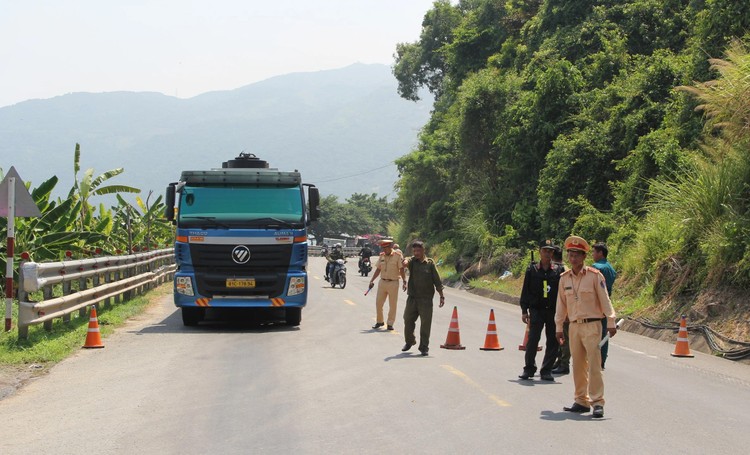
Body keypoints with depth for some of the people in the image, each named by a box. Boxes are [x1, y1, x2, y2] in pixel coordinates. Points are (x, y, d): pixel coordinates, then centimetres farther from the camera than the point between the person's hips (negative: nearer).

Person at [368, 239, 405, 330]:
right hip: (382, 282, 4)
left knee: (393, 305, 2)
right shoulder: (381, 256, 8)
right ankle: (379, 321, 20)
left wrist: (404, 282, -14)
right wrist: (372, 280, 6)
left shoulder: (398, 256, -6)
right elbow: (378, 269, 12)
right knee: (378, 303, 5)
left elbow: (401, 270, -7)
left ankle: (390, 323, 10)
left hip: (393, 283, -4)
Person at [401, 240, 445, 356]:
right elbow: (406, 263, -21)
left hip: (426, 299, -2)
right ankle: (409, 341, 32)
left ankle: (424, 347, 8)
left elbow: (437, 281, 3)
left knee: (426, 323, -2)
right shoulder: (412, 261, 4)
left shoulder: (430, 263, 1)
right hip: (412, 297, 2)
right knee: (408, 320, 8)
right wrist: (404, 262, -46)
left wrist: (441, 296, -1)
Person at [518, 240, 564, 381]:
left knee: (553, 342, 2)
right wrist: (524, 311, 2)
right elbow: (525, 291, 6)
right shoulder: (532, 270, 4)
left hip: (554, 311, 1)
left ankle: (546, 370, 13)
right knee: (533, 339, -9)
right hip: (536, 310, -1)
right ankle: (529, 368, 5)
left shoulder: (558, 271, 4)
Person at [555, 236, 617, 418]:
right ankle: (581, 401, 16)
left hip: (592, 325, -5)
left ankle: (597, 402, -6)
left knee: (594, 365, -8)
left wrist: (611, 322, -9)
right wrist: (558, 327, 14)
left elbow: (605, 300, -4)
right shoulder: (564, 278, 9)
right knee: (578, 365, 8)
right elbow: (561, 304, 15)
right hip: (574, 326, 5)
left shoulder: (594, 275, -4)